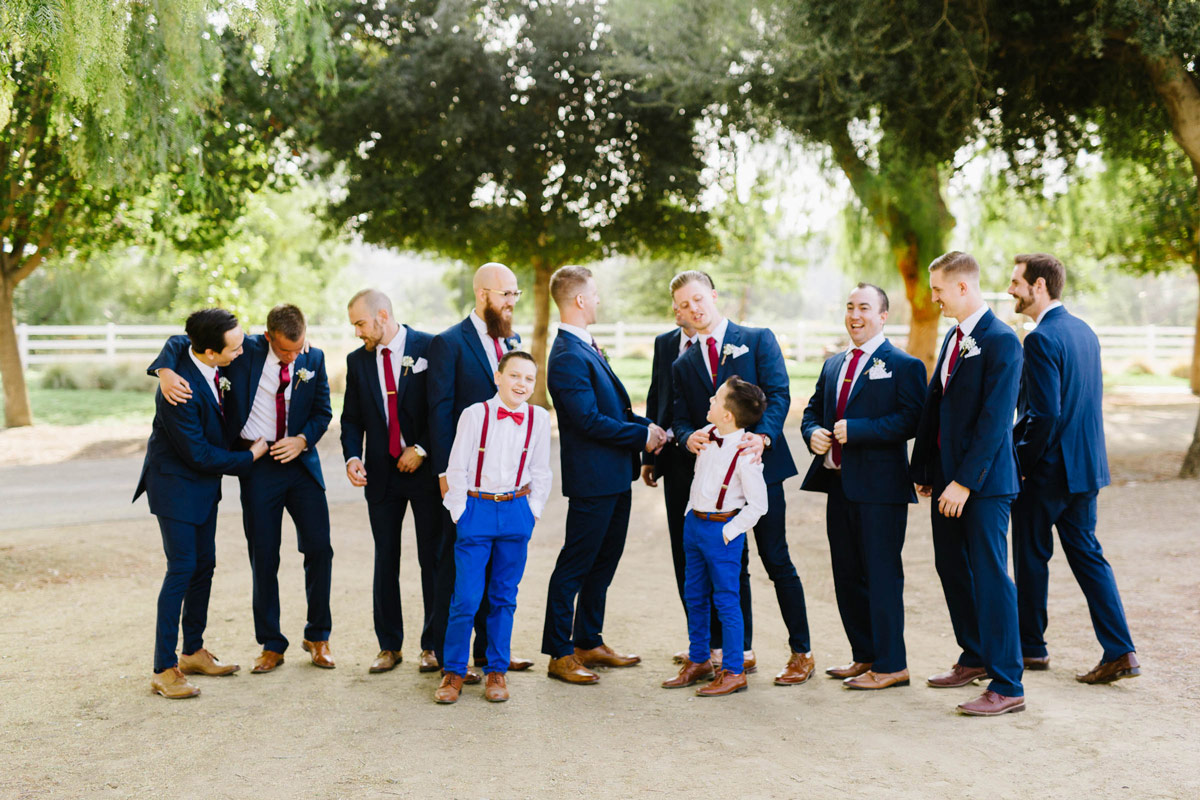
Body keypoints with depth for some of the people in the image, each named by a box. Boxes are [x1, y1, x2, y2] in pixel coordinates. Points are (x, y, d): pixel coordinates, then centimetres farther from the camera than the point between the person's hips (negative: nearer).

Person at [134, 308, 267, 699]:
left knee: (204, 565, 13)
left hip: (204, 483, 9)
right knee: (182, 569, -8)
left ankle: (193, 652, 27)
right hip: (176, 484, -9)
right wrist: (250, 456, -12)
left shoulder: (209, 364, -8)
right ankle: (164, 670, 0)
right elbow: (199, 454, -24)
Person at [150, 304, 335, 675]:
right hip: (257, 465, -2)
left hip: (301, 460, 2)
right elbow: (180, 342, -6)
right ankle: (271, 645, 17)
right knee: (263, 557, 2)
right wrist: (166, 372, -27)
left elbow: (323, 411, 8)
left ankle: (317, 637, 19)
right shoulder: (244, 350, -7)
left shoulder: (313, 359, 1)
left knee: (319, 548, 1)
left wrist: (302, 439, -11)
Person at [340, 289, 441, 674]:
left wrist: (422, 449, -12)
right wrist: (352, 457, -7)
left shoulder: (429, 348, -5)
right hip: (382, 472, 4)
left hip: (425, 467, -4)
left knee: (433, 559, 2)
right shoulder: (357, 360, 8)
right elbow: (351, 419, 10)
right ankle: (389, 646, 17)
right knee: (385, 562, 7)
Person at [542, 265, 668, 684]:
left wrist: (646, 427, 2)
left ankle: (589, 642, 29)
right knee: (575, 565, -1)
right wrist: (643, 436, -14)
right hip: (592, 479, -10)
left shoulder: (587, 348, 13)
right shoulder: (568, 357, -19)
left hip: (614, 476, 10)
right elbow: (589, 421, -23)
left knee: (604, 562, 17)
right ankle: (559, 653, 8)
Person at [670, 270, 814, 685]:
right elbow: (681, 418, 9)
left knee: (777, 561, -2)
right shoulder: (683, 364, 16)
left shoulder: (758, 339, 3)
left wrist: (762, 436, -23)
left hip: (759, 464, -4)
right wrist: (689, 437, -15)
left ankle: (801, 652, 8)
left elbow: (778, 394, -7)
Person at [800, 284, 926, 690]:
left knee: (882, 575, -3)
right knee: (847, 575, 14)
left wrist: (855, 430, -21)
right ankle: (865, 656, 27)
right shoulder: (833, 365, 17)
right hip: (839, 484, 8)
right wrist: (813, 433, 1)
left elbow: (910, 421, -17)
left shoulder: (903, 366, -6)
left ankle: (891, 665, 6)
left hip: (879, 487, -8)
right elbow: (813, 410, 24)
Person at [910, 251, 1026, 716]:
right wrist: (923, 470, 11)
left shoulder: (1001, 341, -15)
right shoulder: (954, 337, 13)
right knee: (951, 568, 17)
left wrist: (965, 482, -21)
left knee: (990, 577, -6)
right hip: (949, 478, 9)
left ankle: (1007, 686, 1)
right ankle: (975, 657, 34)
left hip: (984, 484, -9)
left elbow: (995, 419, -20)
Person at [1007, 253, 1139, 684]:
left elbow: (1045, 414, -24)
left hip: (1047, 470, -8)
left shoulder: (1041, 339, -19)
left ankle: (1031, 648, 21)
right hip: (1087, 466, 8)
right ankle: (1120, 651, 6)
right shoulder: (1084, 331, 10)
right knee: (1086, 553, 12)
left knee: (1031, 558, 8)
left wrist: (1022, 462, -11)